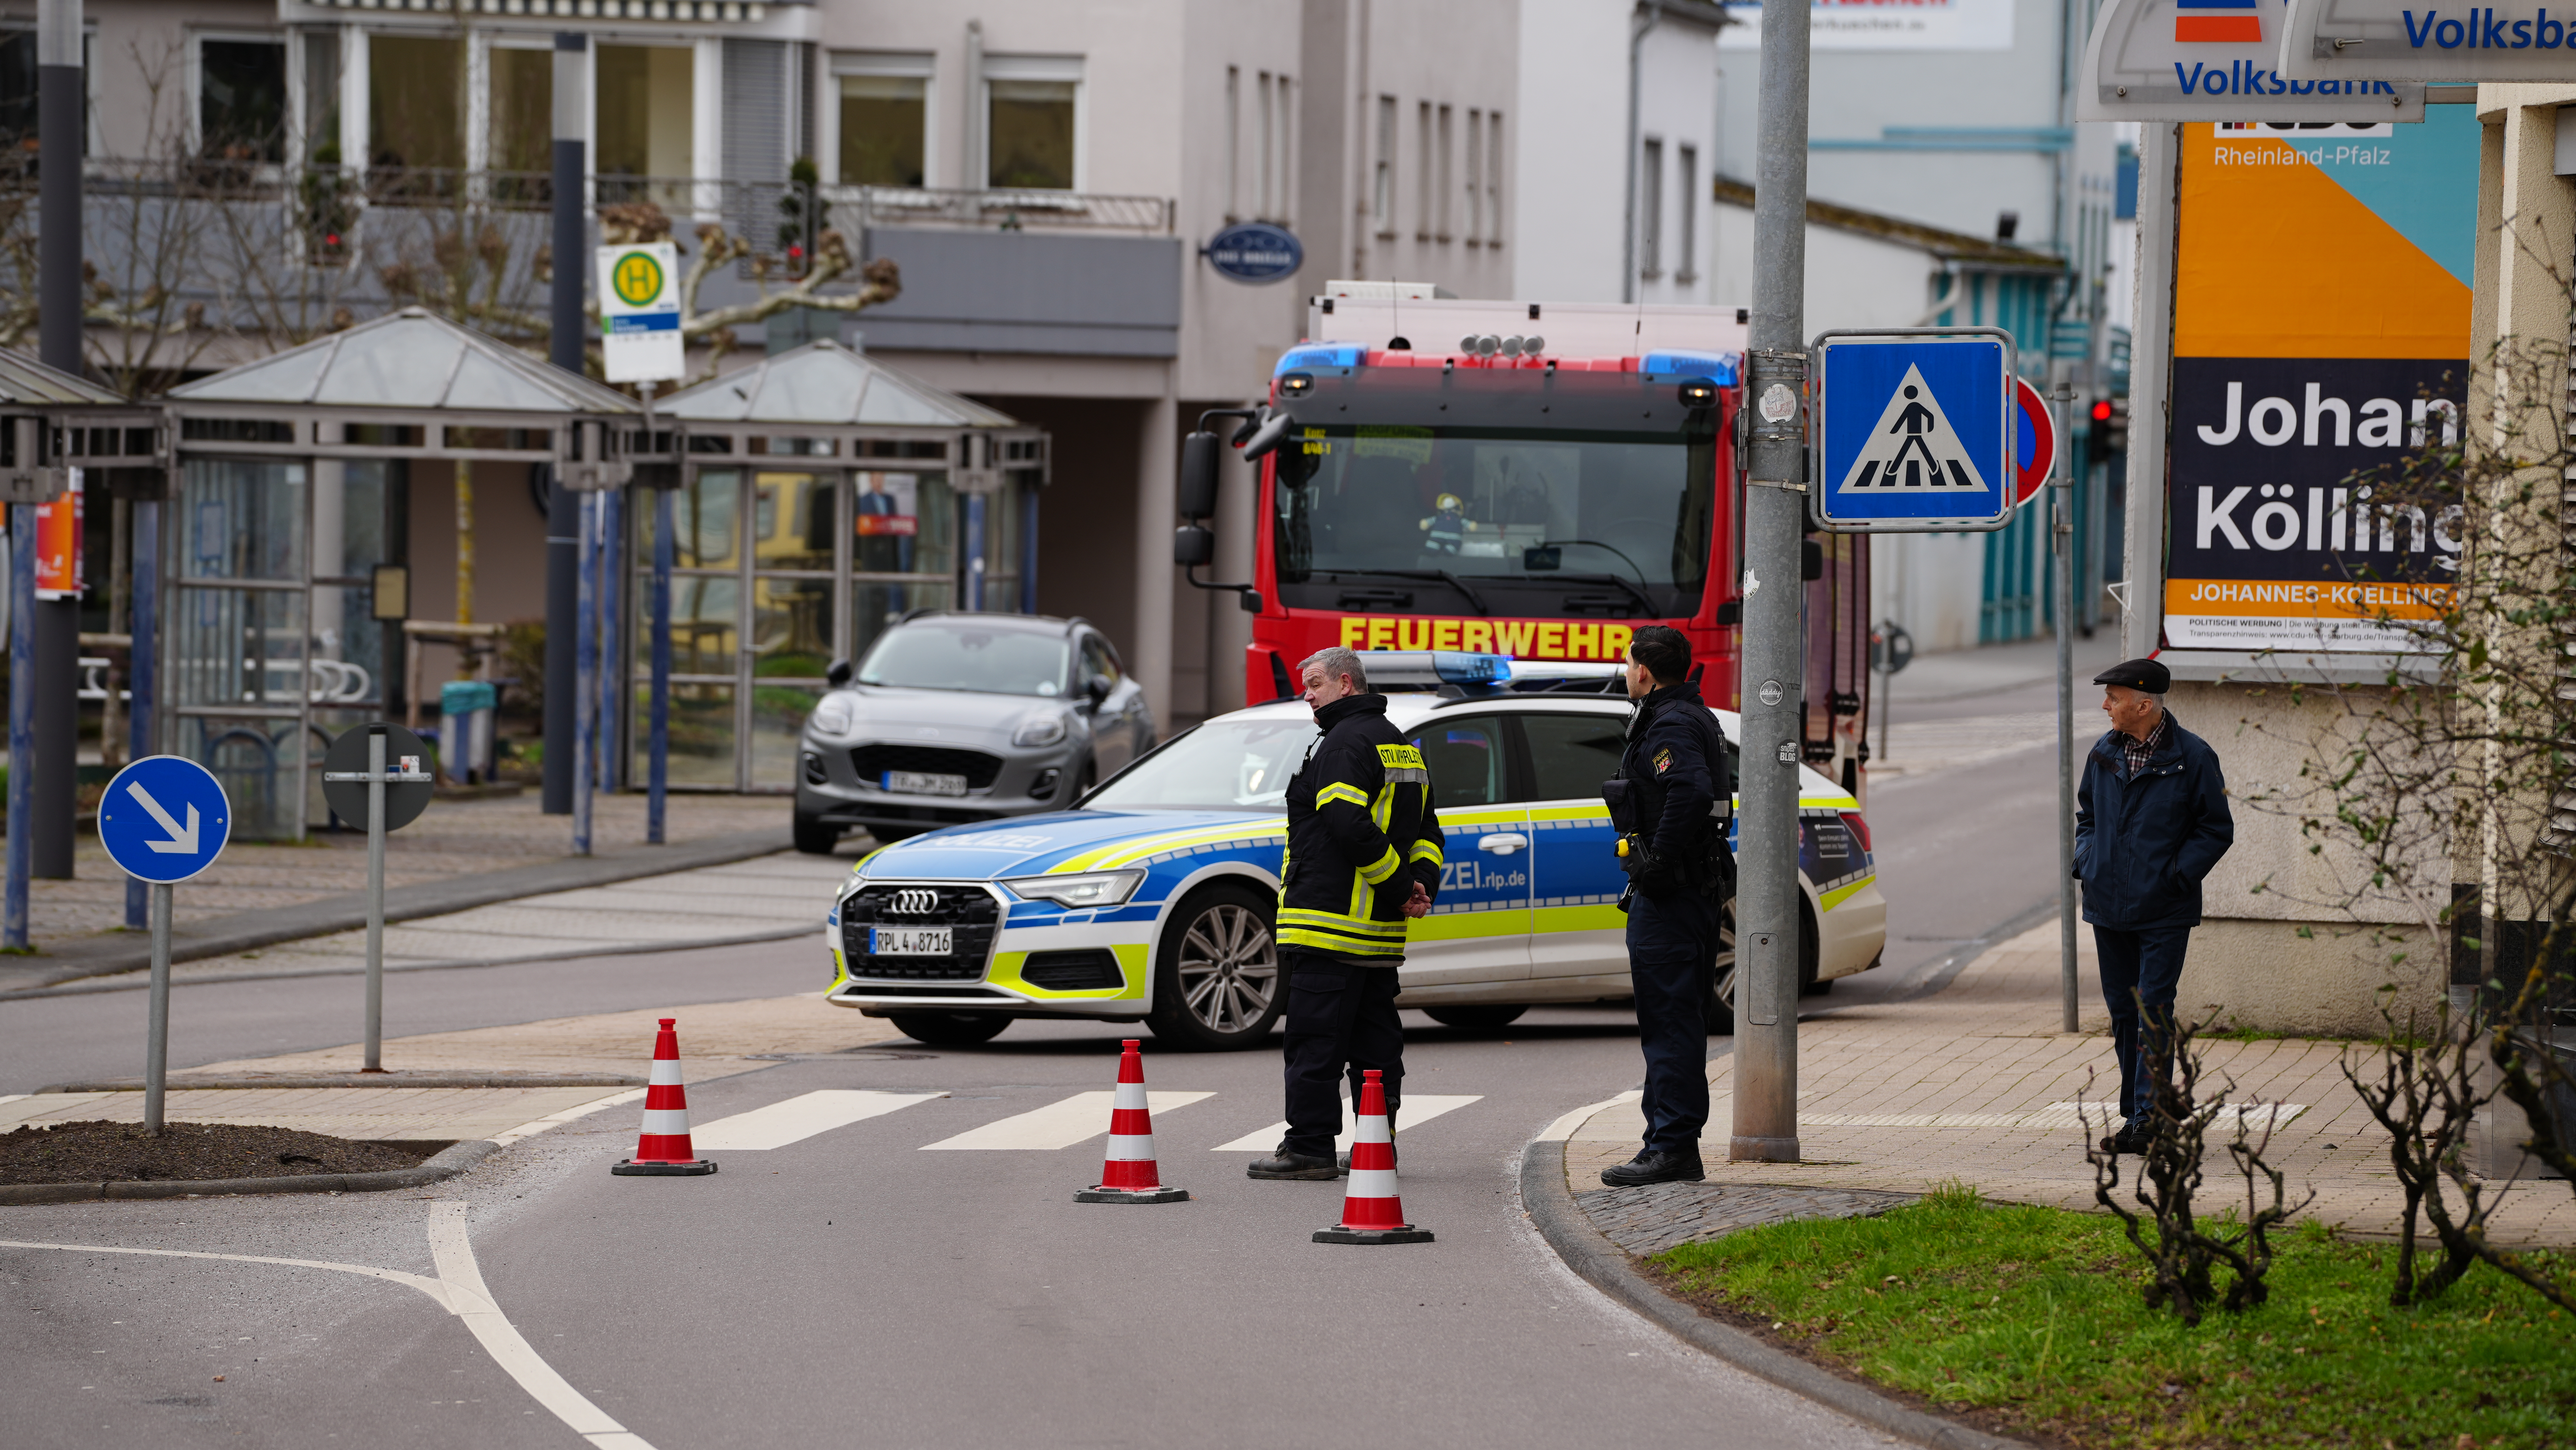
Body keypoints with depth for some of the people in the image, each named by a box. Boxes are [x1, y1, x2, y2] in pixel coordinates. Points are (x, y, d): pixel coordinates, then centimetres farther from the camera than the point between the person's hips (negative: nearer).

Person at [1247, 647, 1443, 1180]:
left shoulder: (1343, 744, -11)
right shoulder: (1402, 749, 20)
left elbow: (1350, 826, -22)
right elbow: (1426, 831, 19)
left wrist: (1402, 885, -15)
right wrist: (1421, 884, 3)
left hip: (1328, 923, -9)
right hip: (1381, 932, 9)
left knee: (1314, 1041, -7)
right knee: (1376, 1041, 11)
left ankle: (1309, 1148, -8)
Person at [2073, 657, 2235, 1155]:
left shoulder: (2192, 758, -8)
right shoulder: (2104, 754, 8)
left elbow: (2216, 830, -2)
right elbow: (2087, 815, 23)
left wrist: (2176, 875, -13)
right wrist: (2086, 863, 6)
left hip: (2164, 912, -6)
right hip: (2109, 906, 6)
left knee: (2154, 1013, -10)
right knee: (2123, 1010, 11)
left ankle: (2148, 1118, -10)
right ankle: (2134, 1114, 20)